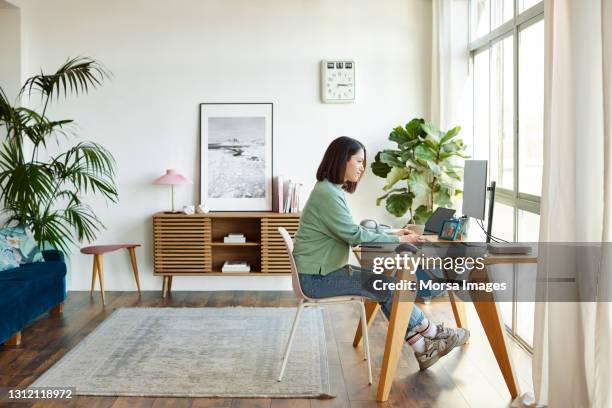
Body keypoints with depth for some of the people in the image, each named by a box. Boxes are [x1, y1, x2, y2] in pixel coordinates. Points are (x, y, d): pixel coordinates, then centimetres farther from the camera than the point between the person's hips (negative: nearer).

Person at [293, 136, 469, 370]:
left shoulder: (333, 191, 13)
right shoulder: (327, 193, -19)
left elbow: (352, 231, 14)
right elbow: (355, 235, -22)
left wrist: (393, 234, 4)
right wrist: (398, 241, -14)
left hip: (327, 270, 9)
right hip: (317, 278, -9)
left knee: (388, 285, -4)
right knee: (388, 286, -11)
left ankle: (421, 347, -1)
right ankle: (429, 332, 8)